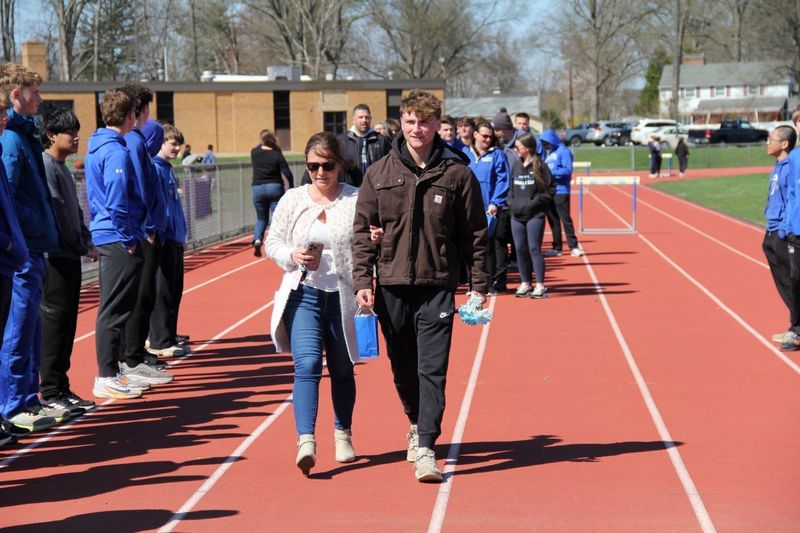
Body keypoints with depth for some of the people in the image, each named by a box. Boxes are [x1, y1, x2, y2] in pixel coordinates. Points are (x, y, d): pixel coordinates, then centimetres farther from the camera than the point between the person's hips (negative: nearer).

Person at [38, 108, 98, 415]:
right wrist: (81, 247, -12)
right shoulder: (46, 166, -12)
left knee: (66, 323, 10)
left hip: (70, 257, 9)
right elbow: (56, 213, -16)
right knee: (54, 320, -7)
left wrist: (87, 243, 8)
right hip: (57, 255, -9)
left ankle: (61, 388, 16)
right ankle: (51, 392, -3)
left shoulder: (62, 168, 18)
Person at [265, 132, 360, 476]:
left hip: (342, 296, 0)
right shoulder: (292, 200, 5)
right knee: (307, 365, -15)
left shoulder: (357, 200, 0)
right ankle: (306, 441, -19)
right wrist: (292, 255, -10)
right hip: (303, 294, 0)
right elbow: (272, 243, 9)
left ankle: (343, 435, 32)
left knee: (342, 370, 12)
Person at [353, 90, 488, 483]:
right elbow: (363, 230, 5)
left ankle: (425, 449, -7)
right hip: (392, 285, 2)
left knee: (432, 369, -8)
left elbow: (475, 233, 4)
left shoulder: (457, 174, -1)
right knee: (403, 367, 14)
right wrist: (362, 280, -4)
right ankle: (417, 423, 38)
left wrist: (479, 285, 2)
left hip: (437, 287, -2)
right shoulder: (379, 174, 3)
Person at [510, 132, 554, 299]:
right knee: (520, 249, 7)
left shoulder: (540, 166, -6)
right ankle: (525, 284, 17)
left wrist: (534, 203, -12)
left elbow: (550, 190, -6)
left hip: (535, 216, -5)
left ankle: (540, 285, -3)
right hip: (517, 215, 6)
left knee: (534, 249, -6)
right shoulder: (516, 165, 10)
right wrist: (512, 203, 5)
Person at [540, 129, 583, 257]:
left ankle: (574, 246, -6)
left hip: (561, 191, -8)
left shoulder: (563, 151, -9)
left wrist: (551, 172, -19)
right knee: (552, 220, 10)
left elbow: (568, 170, -17)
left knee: (565, 219, -9)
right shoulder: (547, 153, 16)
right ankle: (557, 247, 16)